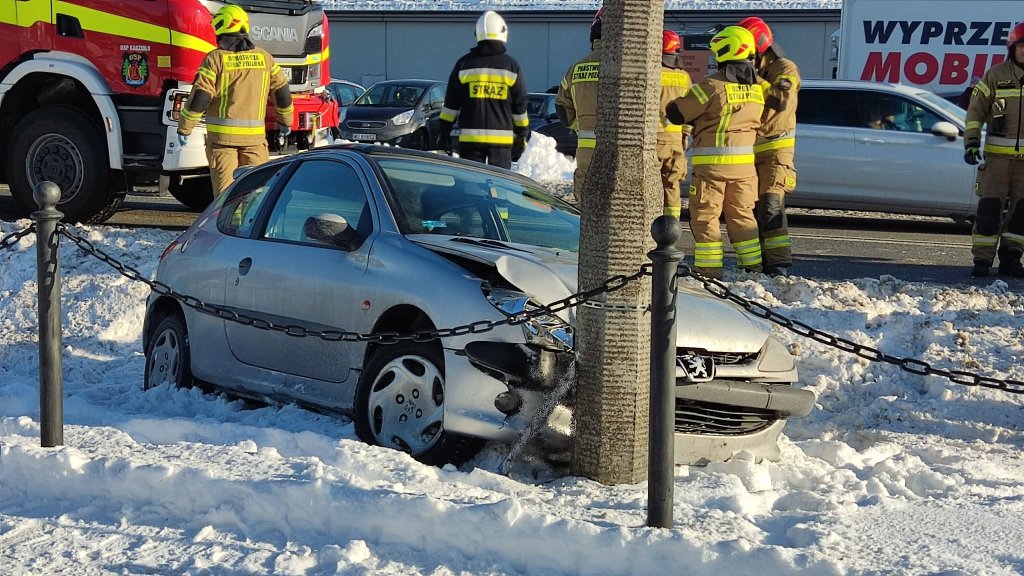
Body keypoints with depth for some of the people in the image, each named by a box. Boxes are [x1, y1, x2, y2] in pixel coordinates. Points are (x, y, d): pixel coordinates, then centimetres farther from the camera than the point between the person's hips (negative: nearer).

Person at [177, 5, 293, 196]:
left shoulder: (215, 59, -5)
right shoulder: (264, 57, 7)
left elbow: (199, 98, -10)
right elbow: (282, 92, 13)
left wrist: (184, 128, -2)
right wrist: (286, 121, 28)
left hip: (222, 135, -3)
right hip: (254, 136, 3)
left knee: (225, 189, 1)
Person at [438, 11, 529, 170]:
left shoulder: (464, 64, 2)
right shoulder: (511, 65, 2)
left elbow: (451, 103, 4)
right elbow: (520, 106, 6)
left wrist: (444, 132, 11)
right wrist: (522, 136, 13)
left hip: (470, 137, 0)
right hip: (502, 137, 0)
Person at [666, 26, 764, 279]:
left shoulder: (712, 86, -15)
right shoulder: (757, 88, 4)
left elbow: (676, 113, -10)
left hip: (711, 162, -5)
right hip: (744, 162, 6)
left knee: (705, 215, 3)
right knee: (742, 214, 15)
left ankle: (709, 267, 1)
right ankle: (753, 265, 15)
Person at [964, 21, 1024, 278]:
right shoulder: (995, 75, 3)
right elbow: (976, 111, 4)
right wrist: (971, 142, -6)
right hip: (997, 153, -2)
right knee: (989, 207, -6)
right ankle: (982, 259, -3)